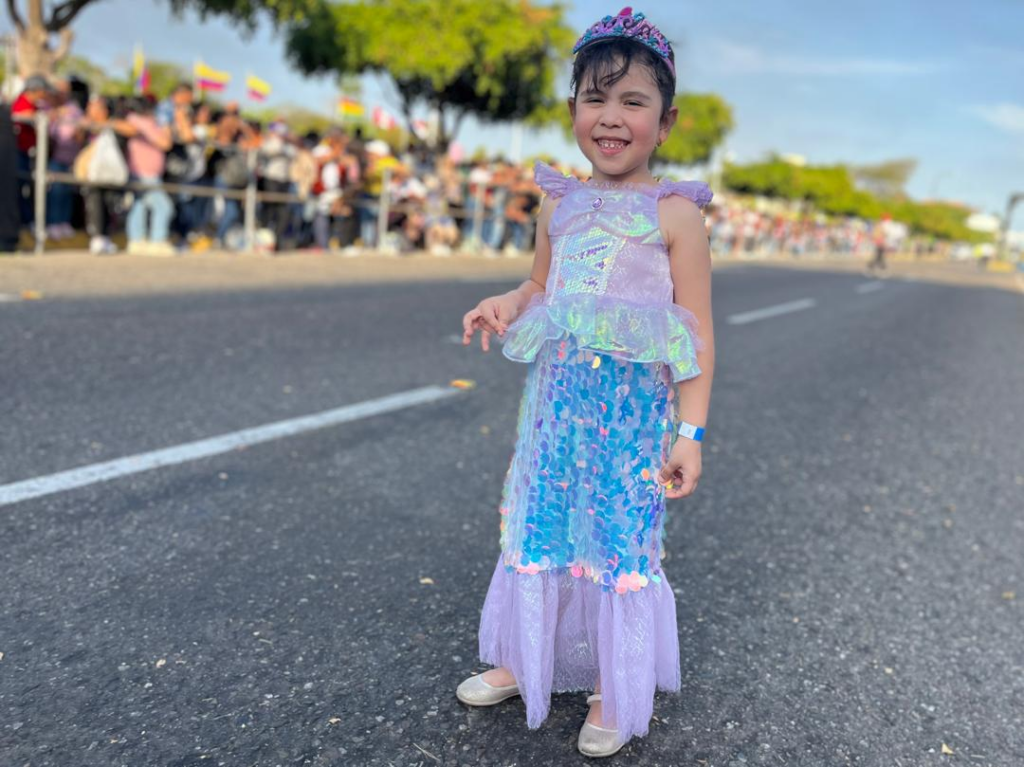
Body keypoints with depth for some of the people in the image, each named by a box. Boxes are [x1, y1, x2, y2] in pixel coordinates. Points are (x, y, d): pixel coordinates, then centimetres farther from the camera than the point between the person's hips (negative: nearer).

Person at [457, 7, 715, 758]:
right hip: (557, 394, 5)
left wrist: (691, 430, -12)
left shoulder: (674, 212, -6)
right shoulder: (560, 204, 8)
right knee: (537, 523, 13)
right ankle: (522, 661, 34)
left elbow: (696, 332, -6)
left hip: (631, 402, -5)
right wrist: (506, 305, -1)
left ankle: (615, 689, 25)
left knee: (622, 537, 5)